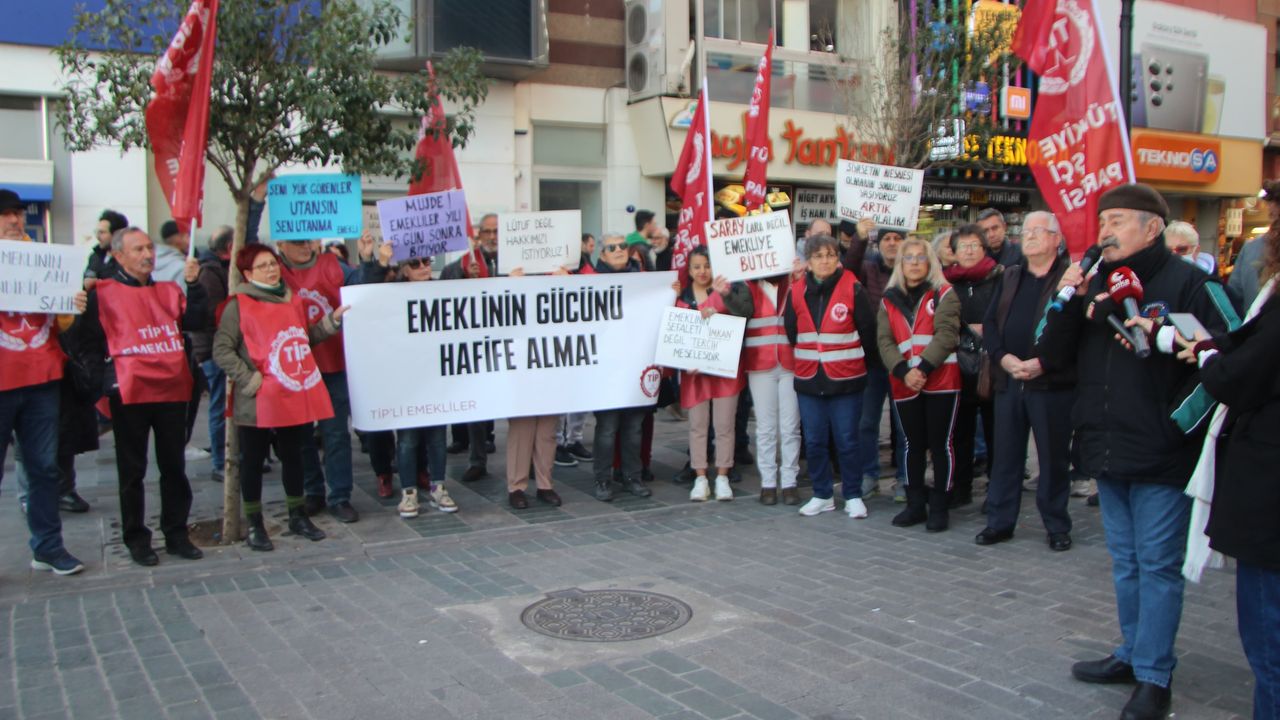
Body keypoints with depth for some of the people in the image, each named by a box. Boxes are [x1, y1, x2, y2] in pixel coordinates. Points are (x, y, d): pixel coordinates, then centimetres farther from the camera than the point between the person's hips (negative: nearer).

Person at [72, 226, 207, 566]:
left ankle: (176, 534, 18)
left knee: (174, 466, 9)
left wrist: (194, 285, -8)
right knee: (132, 470, 5)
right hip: (130, 393, -4)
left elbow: (195, 322, 2)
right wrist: (107, 379, -13)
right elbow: (89, 342, -3)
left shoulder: (168, 290, 14)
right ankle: (136, 539, 15)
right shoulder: (102, 293, 0)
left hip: (172, 389, 4)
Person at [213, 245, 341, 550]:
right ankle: (254, 524, 17)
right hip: (258, 402, -5)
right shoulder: (239, 305, -7)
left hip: (296, 397, 5)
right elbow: (221, 351, -11)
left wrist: (332, 320, 7)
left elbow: (306, 338, 19)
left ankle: (298, 516, 29)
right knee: (253, 460, 6)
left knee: (293, 456, 16)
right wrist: (249, 380, -15)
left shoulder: (292, 300, 12)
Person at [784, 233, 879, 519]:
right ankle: (822, 495, 22)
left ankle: (853, 496, 15)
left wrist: (864, 364, 8)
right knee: (814, 440, 9)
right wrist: (802, 359, 10)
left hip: (846, 378, -3)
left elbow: (868, 330, 0)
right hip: (808, 378, 3)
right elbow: (790, 331, 12)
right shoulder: (797, 290, 4)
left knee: (847, 441, 2)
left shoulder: (852, 288, -6)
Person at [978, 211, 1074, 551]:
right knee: (1005, 454, 10)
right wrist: (1003, 357, -8)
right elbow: (989, 323, 9)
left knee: (1054, 457, 5)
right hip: (1009, 380, 5)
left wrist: (1042, 363, -18)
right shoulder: (1010, 277, 14)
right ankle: (999, 522, 19)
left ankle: (1057, 526, 18)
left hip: (1052, 382, -5)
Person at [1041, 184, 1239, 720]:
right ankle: (1133, 653, 31)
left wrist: (1179, 420, -14)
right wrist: (1067, 299, -8)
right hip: (1107, 453, 6)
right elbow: (1053, 352, 7)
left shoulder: (1189, 283, -9)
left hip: (1161, 456, -6)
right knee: (1126, 564, 17)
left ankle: (1154, 677, 11)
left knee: (1158, 566, 2)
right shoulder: (1094, 282, 11)